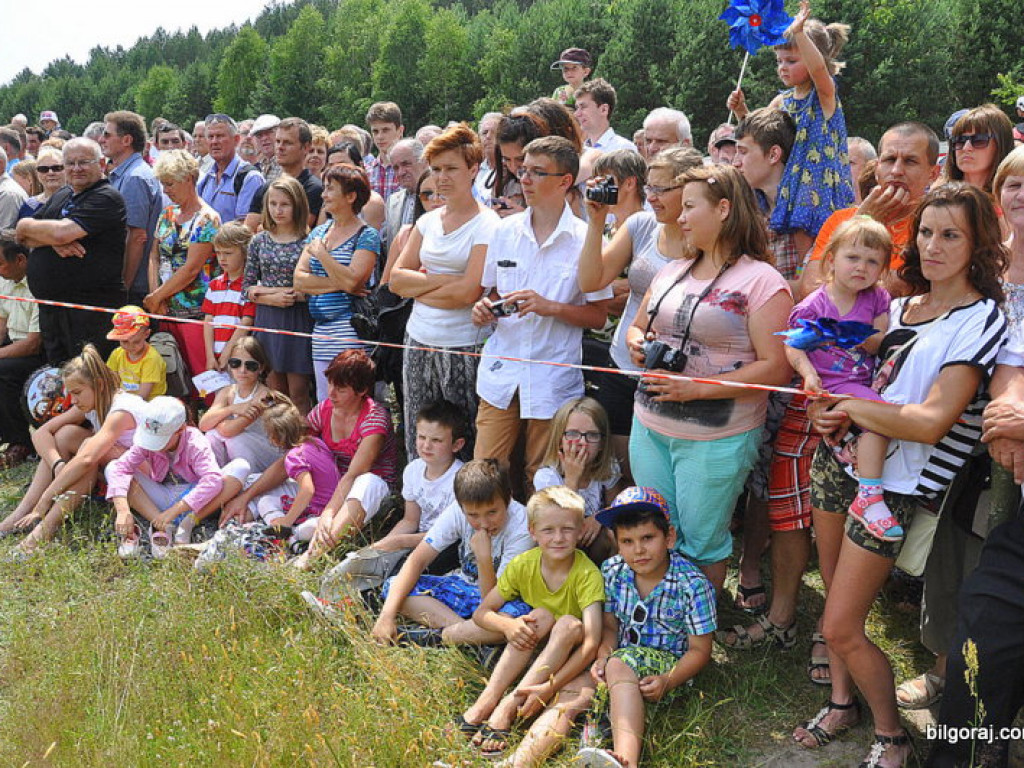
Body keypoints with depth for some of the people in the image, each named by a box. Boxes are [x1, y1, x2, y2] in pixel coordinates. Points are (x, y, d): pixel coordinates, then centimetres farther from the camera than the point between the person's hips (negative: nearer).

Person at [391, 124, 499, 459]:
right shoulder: (428, 221, 12)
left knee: (463, 445, 1)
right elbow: (396, 278, 6)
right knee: (418, 445, 10)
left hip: (462, 348, -6)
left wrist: (418, 288, -3)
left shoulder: (487, 225, -8)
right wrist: (441, 280, -8)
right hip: (419, 342, 6)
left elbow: (468, 292, -16)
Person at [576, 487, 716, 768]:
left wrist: (668, 682, -24)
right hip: (621, 656, 6)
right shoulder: (612, 572, 0)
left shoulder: (693, 585, -12)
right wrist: (603, 658, -13)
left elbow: (699, 650, -8)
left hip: (668, 665, -6)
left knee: (621, 664, -38)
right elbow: (610, 627, 9)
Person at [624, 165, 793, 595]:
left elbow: (776, 369, -18)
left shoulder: (761, 281, -12)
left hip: (715, 438, -7)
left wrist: (696, 389, -23)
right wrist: (636, 344, -2)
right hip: (649, 426, 7)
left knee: (701, 545, 6)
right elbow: (637, 328, 24)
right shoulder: (672, 272, 11)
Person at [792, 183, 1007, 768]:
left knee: (842, 627, -4)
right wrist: (832, 419, -1)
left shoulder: (981, 321, -14)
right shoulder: (898, 307, 9)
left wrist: (849, 406, -13)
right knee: (836, 600, 16)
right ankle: (843, 703, 37)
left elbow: (930, 422, -24)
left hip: (894, 484, -7)